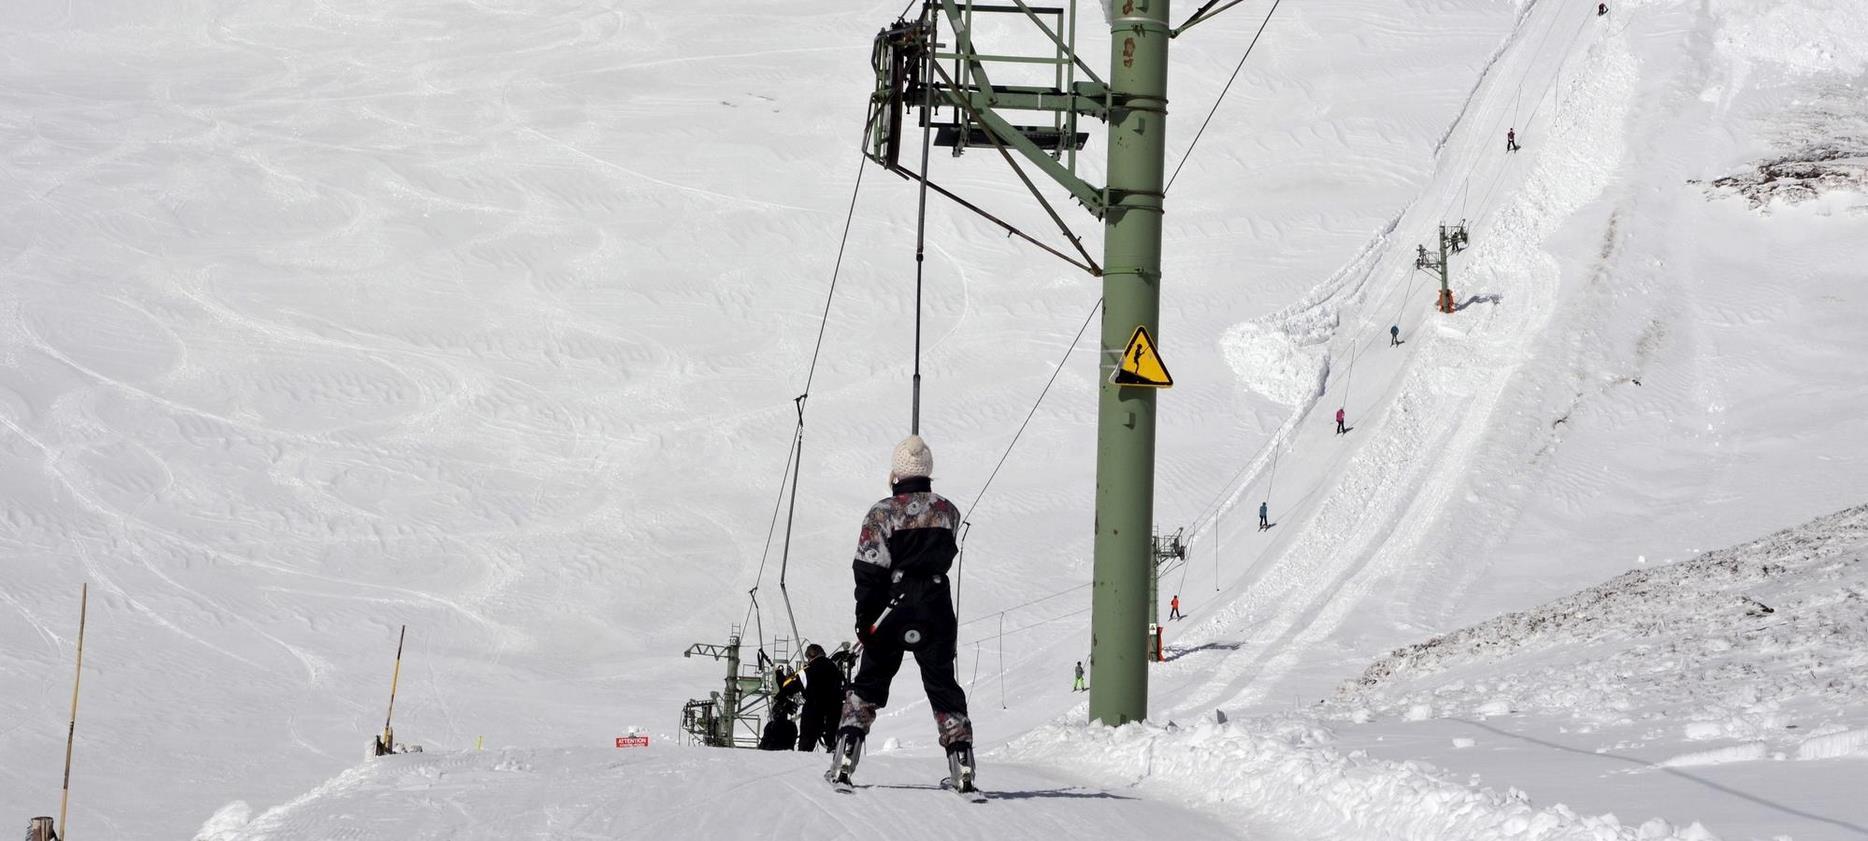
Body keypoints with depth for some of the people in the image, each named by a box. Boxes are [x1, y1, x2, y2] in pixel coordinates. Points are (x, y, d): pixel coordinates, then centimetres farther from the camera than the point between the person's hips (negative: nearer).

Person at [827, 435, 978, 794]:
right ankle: (962, 768, 1)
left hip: (892, 608, -2)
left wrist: (864, 621, -3)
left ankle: (843, 764, 4)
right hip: (937, 611, 2)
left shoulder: (882, 513, -9)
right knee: (944, 687, 10)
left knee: (867, 686, 10)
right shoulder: (948, 511, 0)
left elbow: (869, 572, -9)